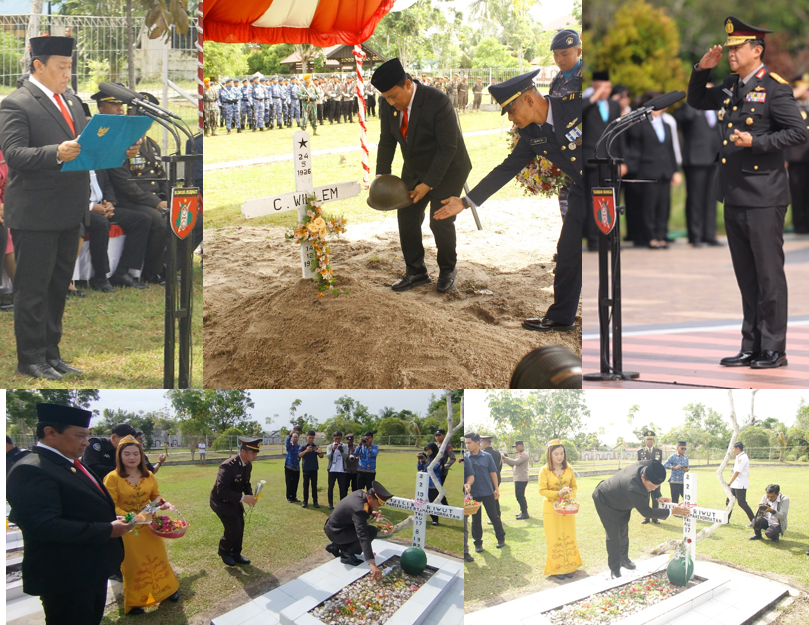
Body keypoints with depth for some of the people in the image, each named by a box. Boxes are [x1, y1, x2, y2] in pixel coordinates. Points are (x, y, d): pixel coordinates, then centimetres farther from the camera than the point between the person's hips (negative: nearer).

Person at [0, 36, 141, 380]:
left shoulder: (71, 101, 15)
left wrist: (119, 148, 1)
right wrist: (57, 153, -34)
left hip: (69, 212, 8)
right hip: (34, 214, -8)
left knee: (58, 285, 14)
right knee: (32, 289, -1)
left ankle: (50, 352, 24)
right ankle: (30, 358, 7)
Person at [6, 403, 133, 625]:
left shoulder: (71, 465, 14)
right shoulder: (32, 471, -20)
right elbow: (45, 525, -29)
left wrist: (114, 520, 7)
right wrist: (107, 531, -24)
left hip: (91, 570, 11)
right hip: (67, 577, -11)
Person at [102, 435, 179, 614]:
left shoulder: (148, 476, -1)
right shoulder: (113, 478, -17)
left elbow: (156, 496, 10)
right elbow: (111, 506, -17)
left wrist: (163, 504, -13)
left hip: (149, 525, 4)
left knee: (157, 557, 16)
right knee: (133, 564, 6)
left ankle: (166, 590, 34)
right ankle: (134, 602, 19)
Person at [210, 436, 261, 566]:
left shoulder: (248, 465, -7)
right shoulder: (228, 466, -33)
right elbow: (221, 491, -36)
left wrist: (250, 495, -13)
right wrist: (242, 498, -40)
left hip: (234, 500, 8)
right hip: (221, 501, -8)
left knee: (240, 527, 10)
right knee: (234, 528, -11)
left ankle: (235, 554, 28)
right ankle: (224, 551, 15)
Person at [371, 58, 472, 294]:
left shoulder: (437, 102, -29)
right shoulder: (387, 103, -12)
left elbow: (448, 148, -25)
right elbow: (387, 140, 0)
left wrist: (428, 184, -26)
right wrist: (382, 176, -9)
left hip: (446, 169, -6)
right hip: (414, 169, 6)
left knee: (440, 221, -7)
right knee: (406, 217, 3)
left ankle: (447, 271, 16)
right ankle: (416, 272, 18)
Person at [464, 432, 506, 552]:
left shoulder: (487, 457, -2)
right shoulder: (465, 458, -1)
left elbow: (493, 473, 3)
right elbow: (466, 474, -2)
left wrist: (496, 489, 2)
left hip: (487, 492, -1)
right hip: (473, 493, 1)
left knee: (493, 515, 7)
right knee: (476, 519, 7)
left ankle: (501, 538, 21)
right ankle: (478, 543, 17)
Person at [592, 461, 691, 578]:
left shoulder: (649, 466, -28)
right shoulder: (633, 488, -49)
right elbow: (646, 512, -37)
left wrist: (658, 496, -12)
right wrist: (671, 511, -38)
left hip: (621, 503, 8)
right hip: (605, 501, -8)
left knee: (623, 532, 20)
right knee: (613, 535, -7)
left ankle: (623, 559, 39)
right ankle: (614, 570, 4)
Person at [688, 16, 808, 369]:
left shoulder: (775, 88, -10)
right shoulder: (731, 87, 12)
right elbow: (697, 101, 27)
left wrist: (756, 142, -21)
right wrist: (701, 70, 10)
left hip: (763, 198, -8)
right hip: (734, 197, 8)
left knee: (769, 276, -1)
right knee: (746, 278, 12)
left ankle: (774, 350, 5)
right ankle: (751, 348, 17)